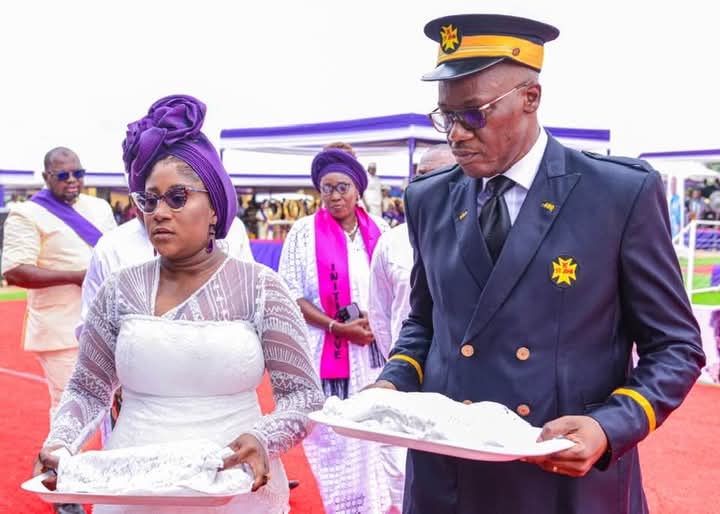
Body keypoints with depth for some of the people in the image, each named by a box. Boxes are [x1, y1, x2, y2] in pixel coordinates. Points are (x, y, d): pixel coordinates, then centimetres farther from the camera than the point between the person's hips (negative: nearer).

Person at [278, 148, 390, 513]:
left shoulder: (379, 231, 6)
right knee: (335, 439, 2)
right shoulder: (305, 232, -3)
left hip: (375, 353, 3)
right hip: (327, 354, -3)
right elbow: (291, 296, -5)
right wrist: (338, 328, -14)